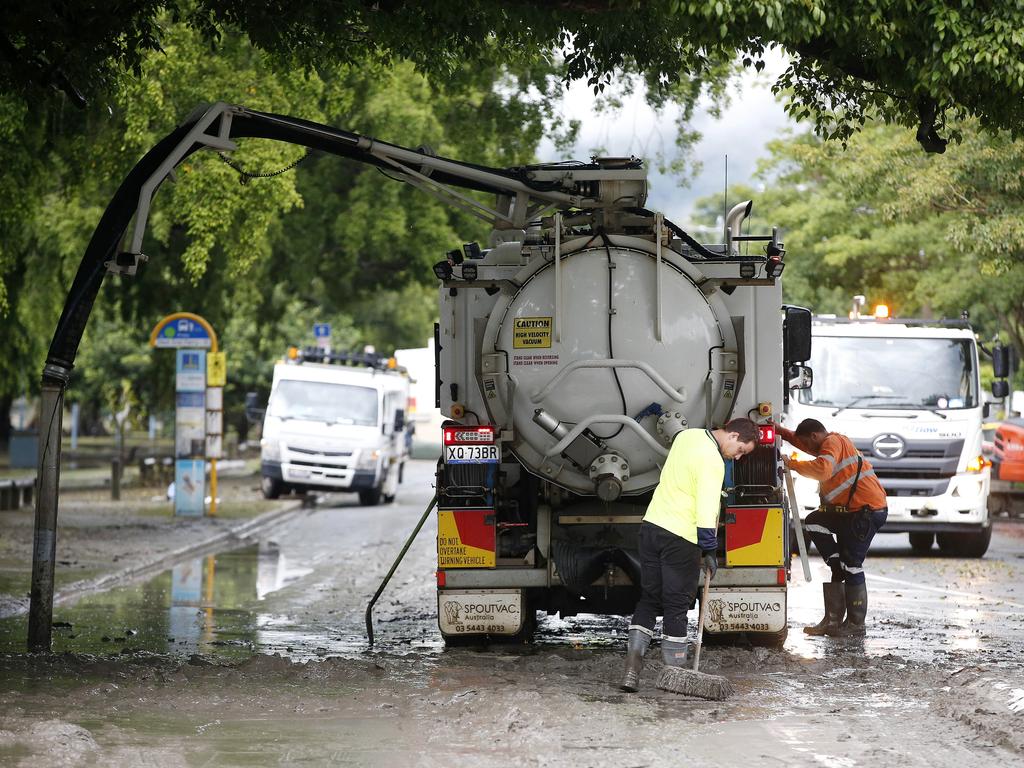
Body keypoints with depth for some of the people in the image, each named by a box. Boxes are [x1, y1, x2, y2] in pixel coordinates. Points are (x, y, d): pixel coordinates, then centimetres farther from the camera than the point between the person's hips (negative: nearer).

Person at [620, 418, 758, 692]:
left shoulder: (687, 435, 9)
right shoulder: (712, 461, -18)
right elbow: (706, 511, -21)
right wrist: (710, 551, -14)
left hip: (651, 524, 7)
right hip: (680, 538, -7)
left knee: (648, 598, 11)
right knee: (677, 606, 2)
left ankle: (632, 668, 2)